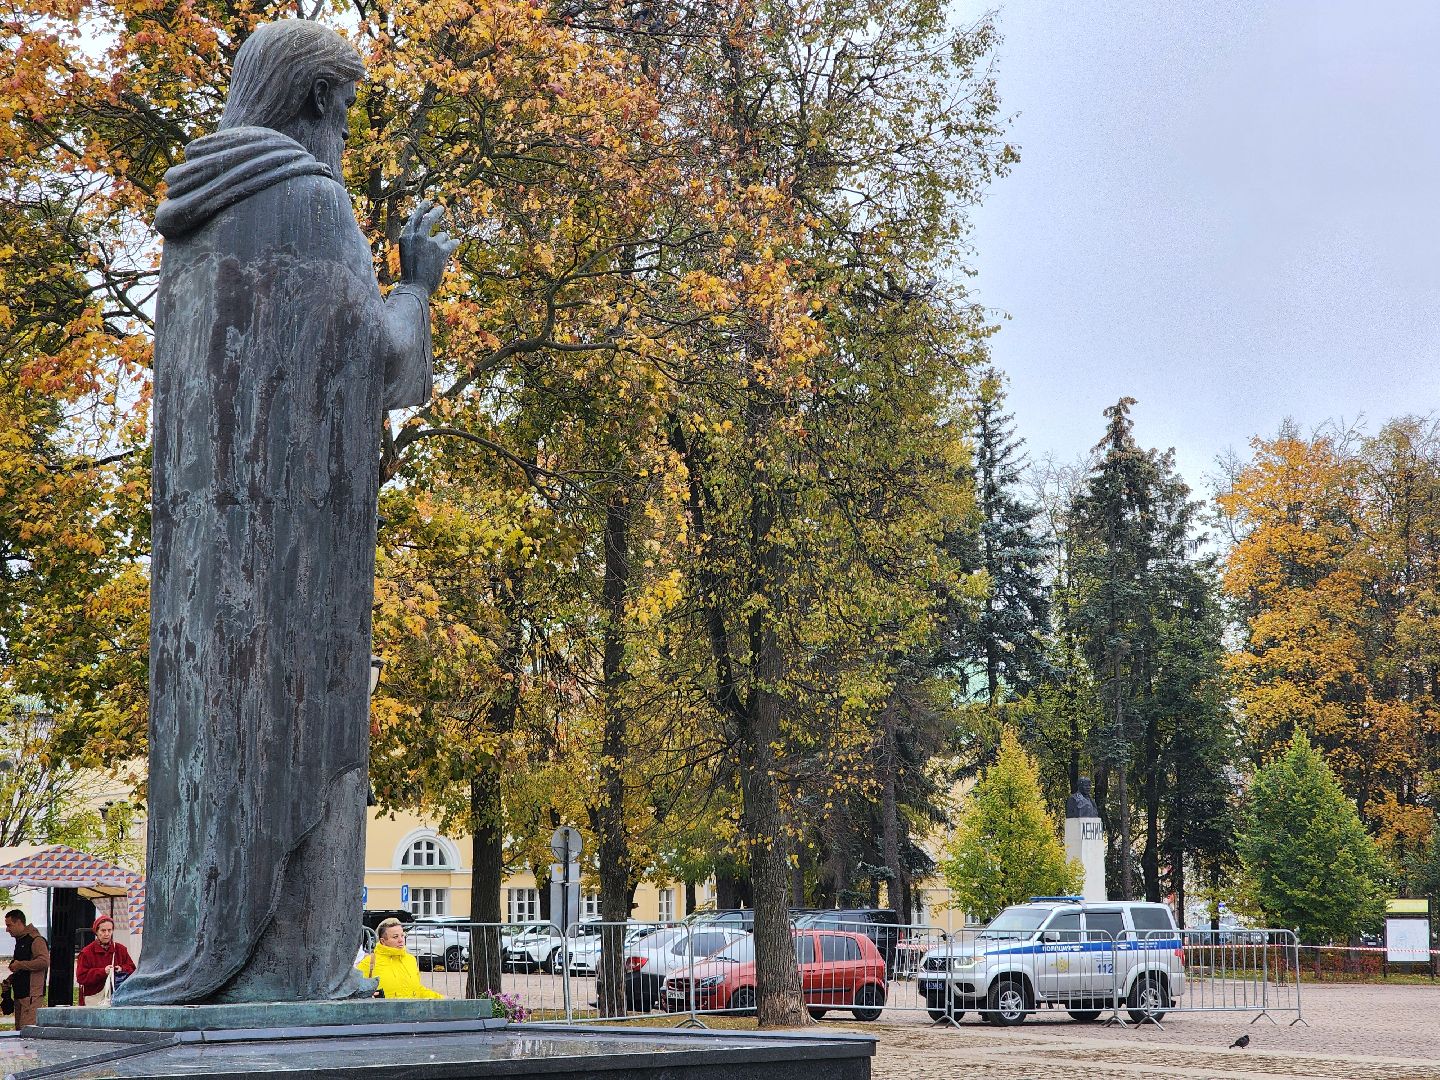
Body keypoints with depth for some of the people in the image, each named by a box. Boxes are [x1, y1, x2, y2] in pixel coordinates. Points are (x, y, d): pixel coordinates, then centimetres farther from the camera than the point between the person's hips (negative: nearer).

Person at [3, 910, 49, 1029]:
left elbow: (44, 961, -25)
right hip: (20, 994, 10)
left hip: (32, 995, -10)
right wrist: (10, 980, 15)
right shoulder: (19, 941, 21)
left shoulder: (36, 940, -11)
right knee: (19, 1030, 9)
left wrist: (20, 965, -18)